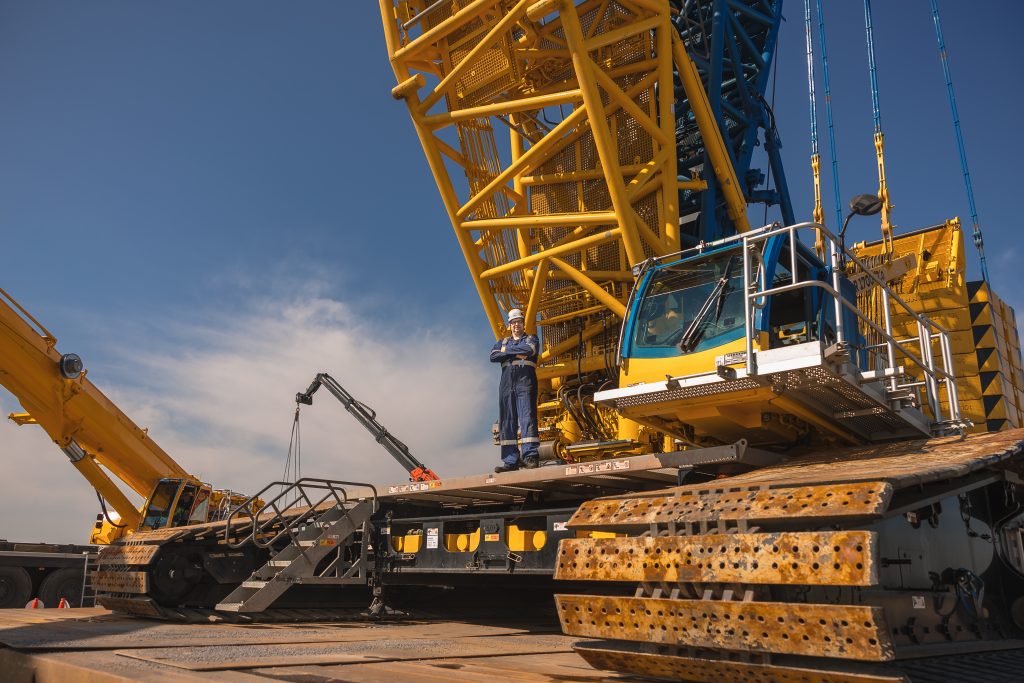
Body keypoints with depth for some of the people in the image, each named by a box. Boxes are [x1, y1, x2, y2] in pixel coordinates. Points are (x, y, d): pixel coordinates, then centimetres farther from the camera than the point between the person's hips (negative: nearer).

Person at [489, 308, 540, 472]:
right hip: (506, 383, 4)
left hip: (526, 382, -4)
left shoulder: (531, 339, 15)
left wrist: (507, 351, 1)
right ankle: (510, 461, -1)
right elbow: (493, 356, 4)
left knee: (527, 418, -14)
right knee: (506, 421, -2)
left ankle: (531, 456, -18)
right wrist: (516, 355, -4)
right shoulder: (502, 342, 24)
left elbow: (529, 350, -9)